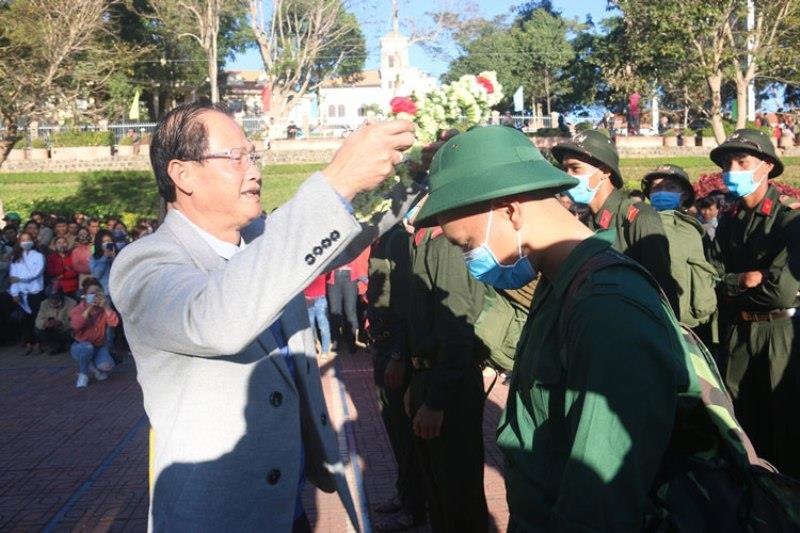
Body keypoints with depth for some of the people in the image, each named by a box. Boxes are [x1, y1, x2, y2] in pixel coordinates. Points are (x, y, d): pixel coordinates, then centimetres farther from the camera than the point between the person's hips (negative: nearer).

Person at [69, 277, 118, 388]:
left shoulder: (104, 309, -3)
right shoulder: (78, 309, -9)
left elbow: (114, 323, -22)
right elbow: (76, 325, -30)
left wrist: (106, 307, -29)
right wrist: (89, 309, -32)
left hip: (99, 346, 1)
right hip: (81, 346, -1)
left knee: (106, 366, -27)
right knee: (87, 347, -38)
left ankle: (92, 365, 11)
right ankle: (83, 374, -10)